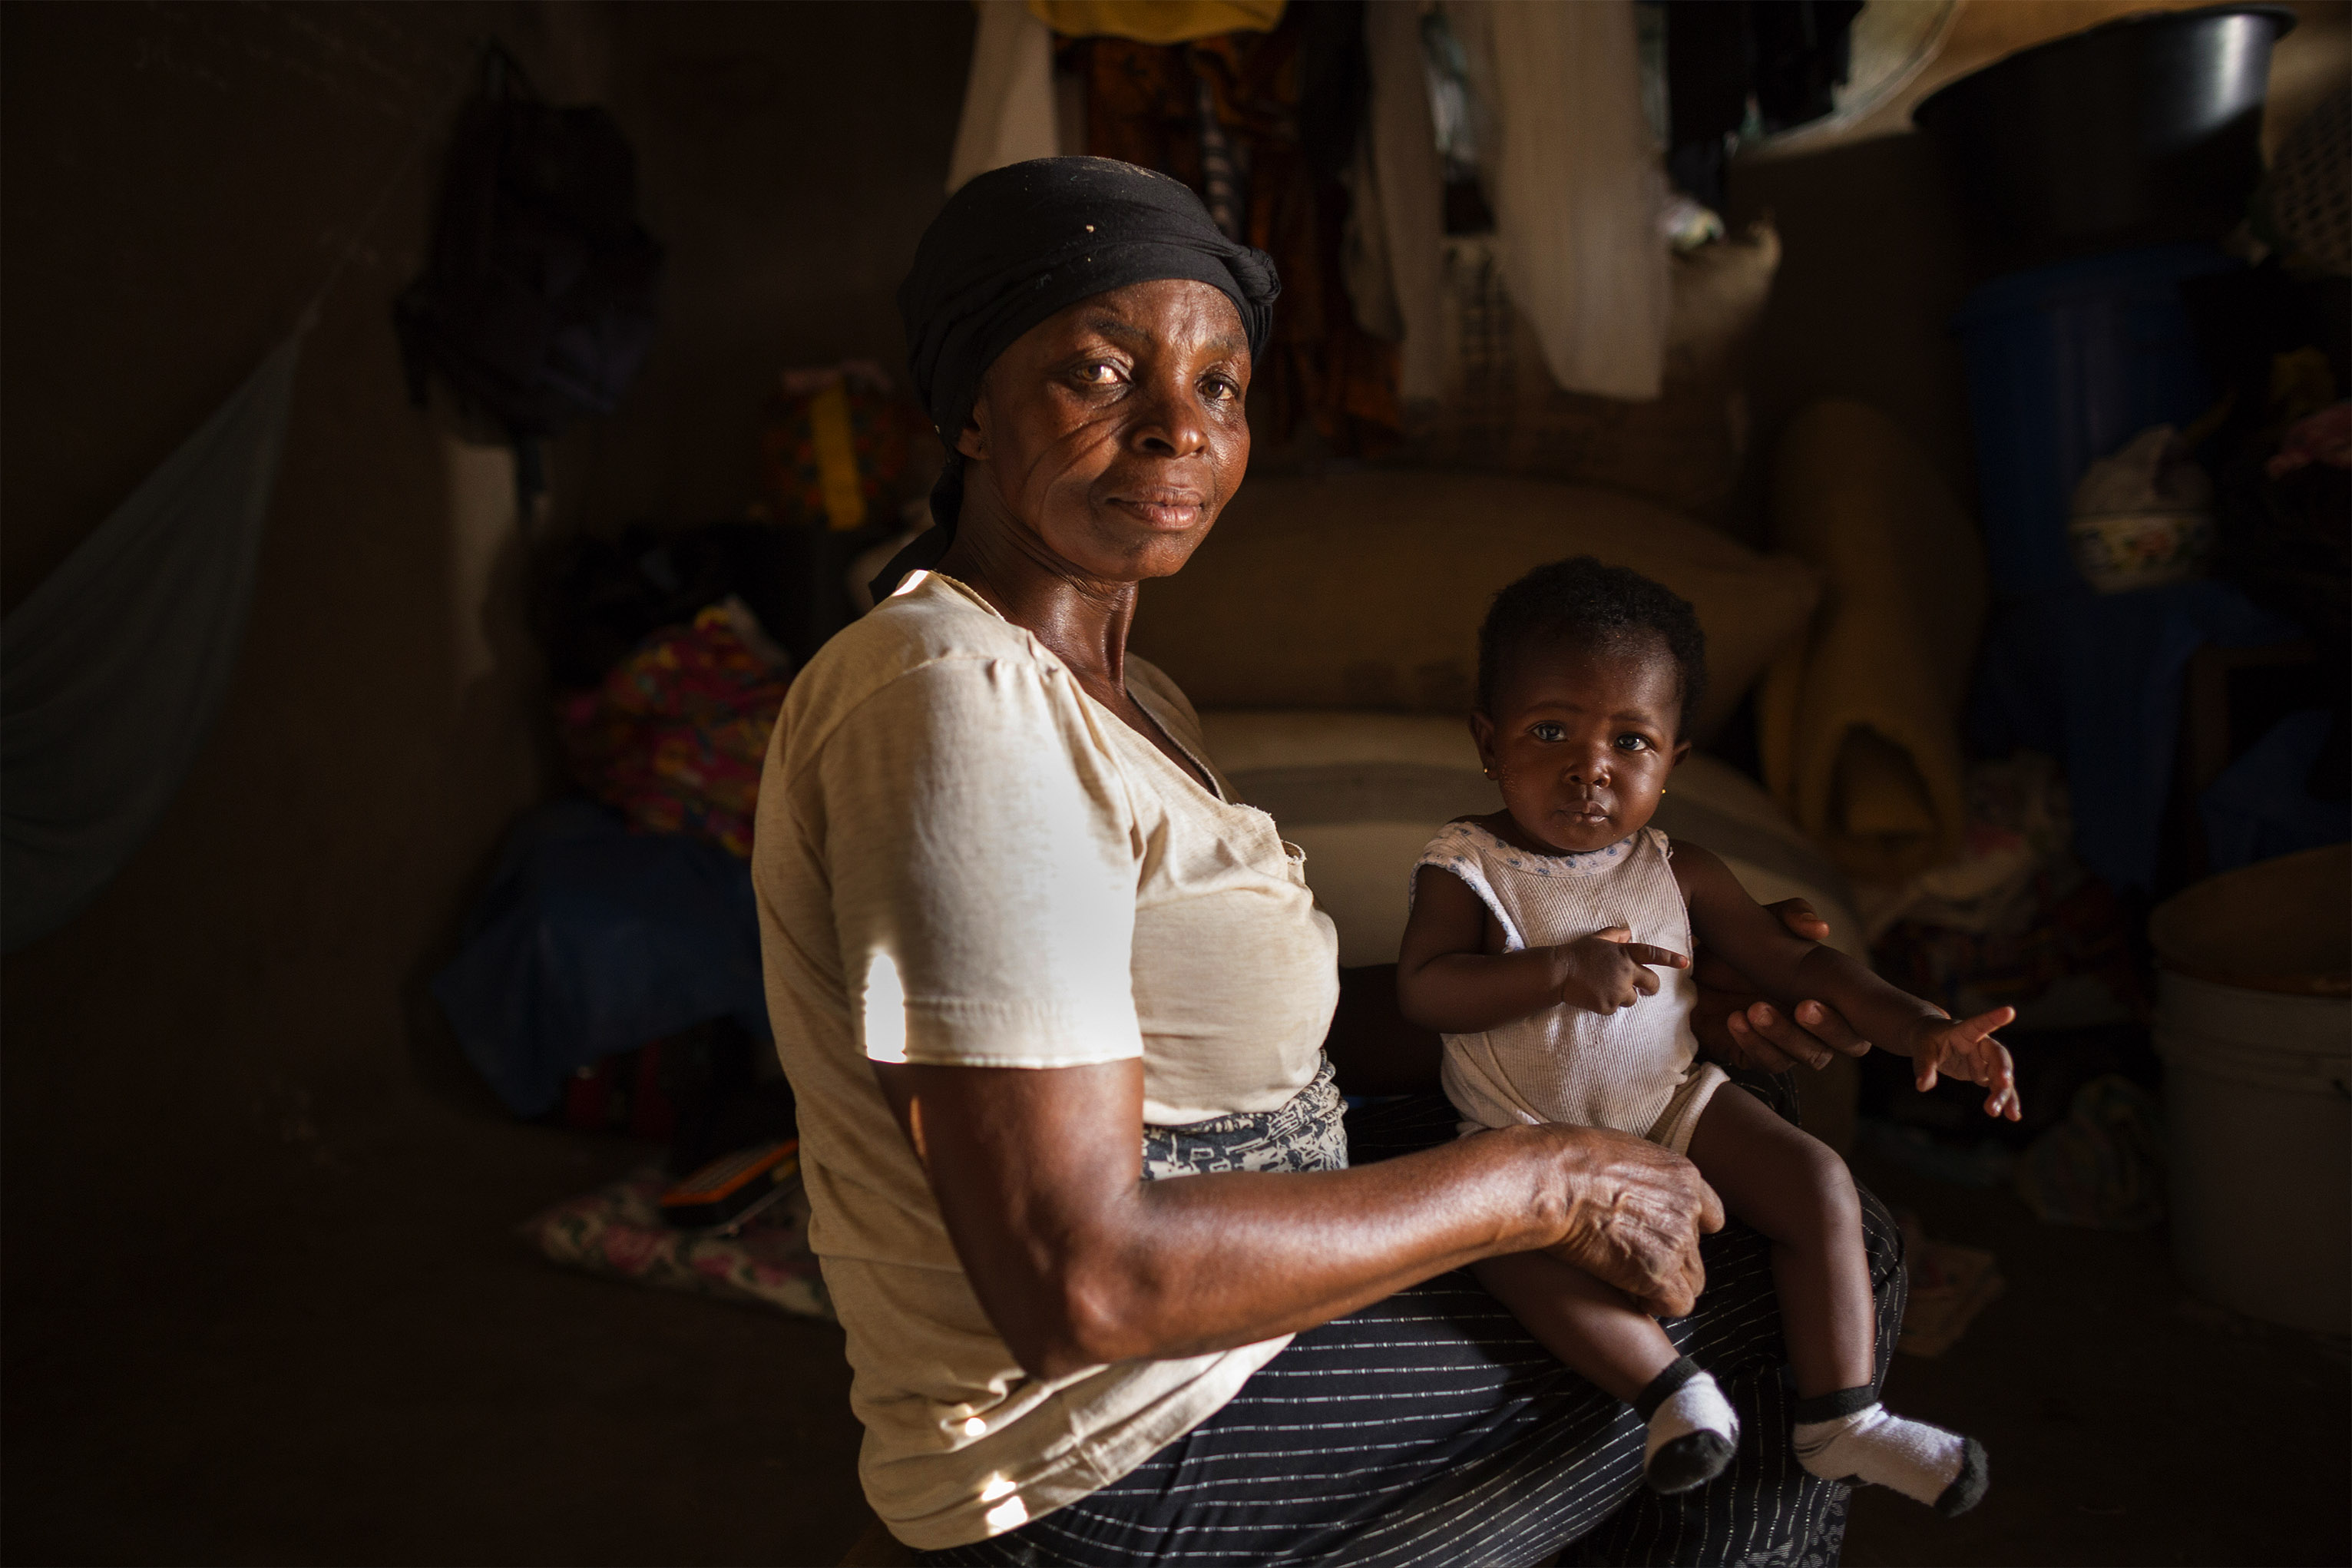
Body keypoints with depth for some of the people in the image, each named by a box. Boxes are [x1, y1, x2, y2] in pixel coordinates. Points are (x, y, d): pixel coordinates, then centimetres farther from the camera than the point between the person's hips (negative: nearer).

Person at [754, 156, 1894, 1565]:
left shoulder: (1126, 694, 7)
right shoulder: (954, 703, -26)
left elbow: (1287, 1017, 11)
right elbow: (1076, 1281, -30)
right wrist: (1537, 1184, -21)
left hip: (1222, 1287, 9)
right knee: (1761, 1310, 3)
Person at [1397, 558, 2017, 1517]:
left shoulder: (1679, 873, -1)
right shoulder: (1465, 868, -12)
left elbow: (1793, 963, 2)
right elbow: (1423, 989, -22)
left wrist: (1921, 1030, -10)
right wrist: (1561, 969, -33)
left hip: (1673, 1103, 4)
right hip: (1523, 1131, -3)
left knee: (1816, 1181, -12)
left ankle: (1839, 1418, -2)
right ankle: (1667, 1385, -23)